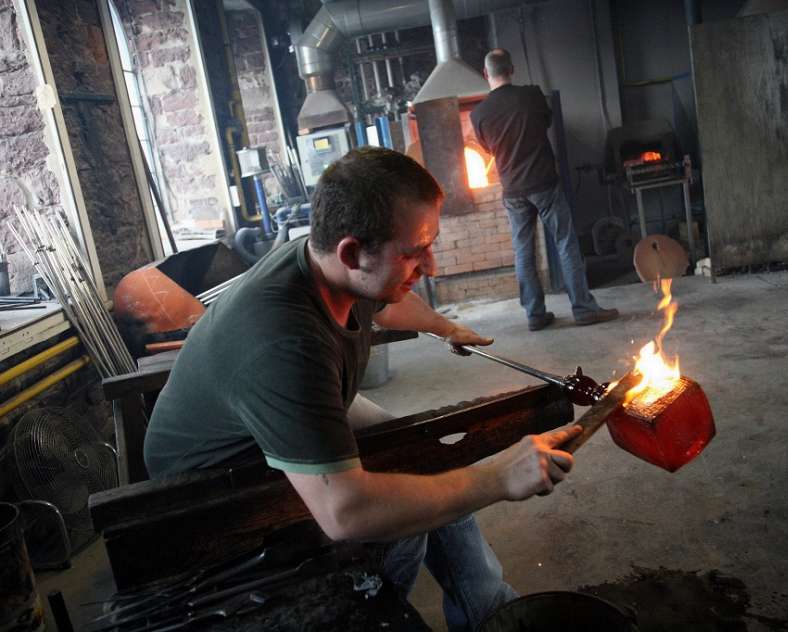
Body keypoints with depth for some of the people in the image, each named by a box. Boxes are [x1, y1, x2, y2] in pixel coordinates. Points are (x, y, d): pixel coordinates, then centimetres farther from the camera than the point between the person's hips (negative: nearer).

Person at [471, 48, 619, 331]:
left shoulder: (478, 113, -5)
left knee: (523, 253, 9)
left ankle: (535, 314, 13)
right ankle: (584, 307, 6)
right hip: (544, 184, -2)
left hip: (513, 191, 2)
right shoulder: (531, 95, -7)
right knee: (566, 244, 4)